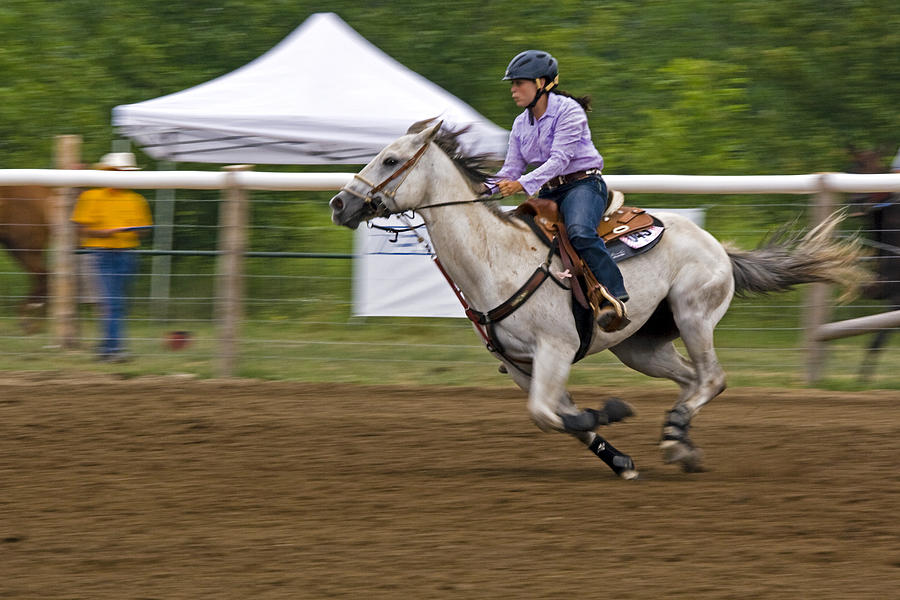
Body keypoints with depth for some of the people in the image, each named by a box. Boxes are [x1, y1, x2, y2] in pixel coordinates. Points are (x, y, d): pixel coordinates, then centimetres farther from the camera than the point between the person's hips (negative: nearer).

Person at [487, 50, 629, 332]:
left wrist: (523, 184, -32)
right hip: (548, 193, 8)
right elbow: (511, 170, 11)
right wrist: (481, 192, -8)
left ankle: (615, 300, -40)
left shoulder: (568, 110, -11)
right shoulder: (522, 123, 11)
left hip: (582, 184, -8)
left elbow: (560, 159, -21)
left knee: (580, 232, -36)